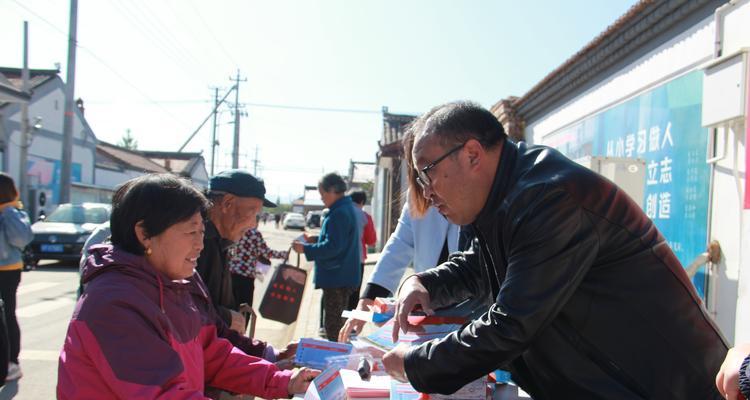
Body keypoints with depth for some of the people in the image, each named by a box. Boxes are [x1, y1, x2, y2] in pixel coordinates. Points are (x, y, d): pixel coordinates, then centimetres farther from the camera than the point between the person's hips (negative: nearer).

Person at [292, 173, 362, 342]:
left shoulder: (339, 214, -19)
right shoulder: (349, 209, 14)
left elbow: (333, 246, -24)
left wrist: (306, 249, -17)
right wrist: (316, 239, 19)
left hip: (336, 277, -10)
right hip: (345, 277, 10)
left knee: (333, 324, -3)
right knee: (339, 322, 19)